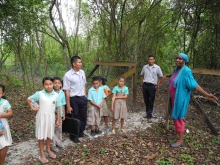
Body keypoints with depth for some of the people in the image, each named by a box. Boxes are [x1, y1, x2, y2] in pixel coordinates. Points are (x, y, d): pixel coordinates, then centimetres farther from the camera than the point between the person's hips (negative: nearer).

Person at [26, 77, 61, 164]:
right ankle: (42, 154, 23)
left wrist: (58, 120, 1)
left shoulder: (56, 95, -7)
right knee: (41, 135, 8)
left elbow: (58, 108, -1)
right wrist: (32, 108, -6)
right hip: (41, 117, -2)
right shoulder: (39, 94, -11)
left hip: (51, 117, 2)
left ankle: (48, 149, 38)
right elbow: (28, 99, 2)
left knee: (49, 134, 17)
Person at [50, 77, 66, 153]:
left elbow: (62, 105, 7)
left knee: (59, 129, 17)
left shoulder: (62, 93, -1)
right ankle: (52, 144, 19)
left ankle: (58, 142, 34)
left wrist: (63, 114, 10)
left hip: (59, 114, 5)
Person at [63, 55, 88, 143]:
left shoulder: (82, 72, 3)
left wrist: (85, 96, 12)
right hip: (74, 99, -6)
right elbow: (67, 91, -16)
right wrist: (68, 106, -15)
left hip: (83, 98, 6)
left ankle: (80, 133, 40)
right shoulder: (68, 75, -17)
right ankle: (73, 136, 31)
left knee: (83, 117, 17)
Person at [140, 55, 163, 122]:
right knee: (146, 100, 13)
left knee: (151, 101, 0)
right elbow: (142, 75, 19)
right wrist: (142, 82, 9)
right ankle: (147, 112, 31)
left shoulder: (157, 67, -3)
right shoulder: (145, 67, 6)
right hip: (145, 85, 4)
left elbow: (160, 77, 2)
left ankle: (149, 116, 6)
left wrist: (157, 85, -3)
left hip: (152, 86, -3)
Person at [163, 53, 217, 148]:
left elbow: (194, 84, -24)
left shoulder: (186, 71, -21)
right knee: (175, 117, 17)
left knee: (179, 118, -1)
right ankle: (177, 135, 33)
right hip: (174, 98, 8)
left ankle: (180, 140, 11)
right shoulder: (176, 69, 4)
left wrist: (206, 95, -29)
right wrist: (167, 75, 28)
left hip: (180, 99, -8)